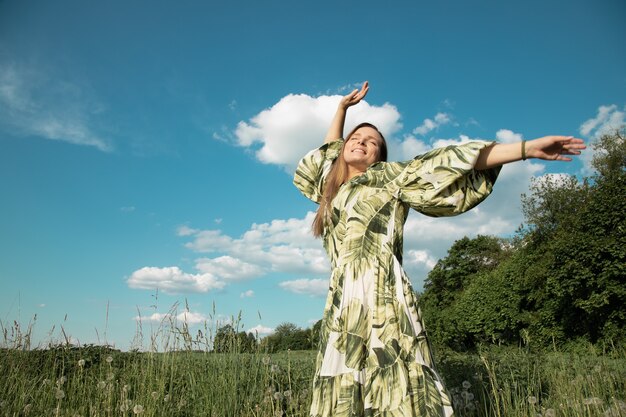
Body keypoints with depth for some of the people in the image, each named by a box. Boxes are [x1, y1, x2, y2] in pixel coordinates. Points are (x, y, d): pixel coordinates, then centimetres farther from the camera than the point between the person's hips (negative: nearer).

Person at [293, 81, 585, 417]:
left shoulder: (386, 177, 11)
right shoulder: (331, 189, 26)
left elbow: (447, 164, 6)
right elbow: (328, 152, 44)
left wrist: (528, 148, 4)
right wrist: (342, 107, 47)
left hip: (384, 304, -5)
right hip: (341, 309, 6)